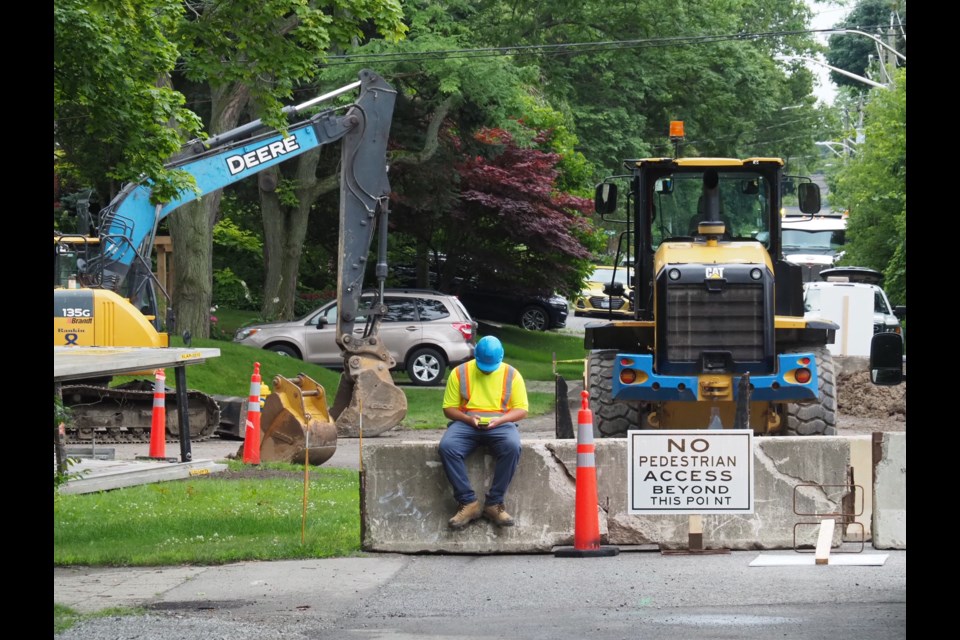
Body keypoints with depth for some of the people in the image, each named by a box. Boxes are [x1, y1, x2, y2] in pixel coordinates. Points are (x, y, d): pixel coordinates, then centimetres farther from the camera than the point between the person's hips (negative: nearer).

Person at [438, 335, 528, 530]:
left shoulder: (512, 375, 7)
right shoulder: (460, 373, 6)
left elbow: (521, 410, 5)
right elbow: (449, 408, 7)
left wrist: (499, 420, -15)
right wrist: (468, 419, -14)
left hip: (500, 424, 0)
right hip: (466, 424, 0)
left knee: (512, 447, -36)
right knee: (447, 447, -33)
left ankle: (494, 503, -26)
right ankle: (468, 502, -28)